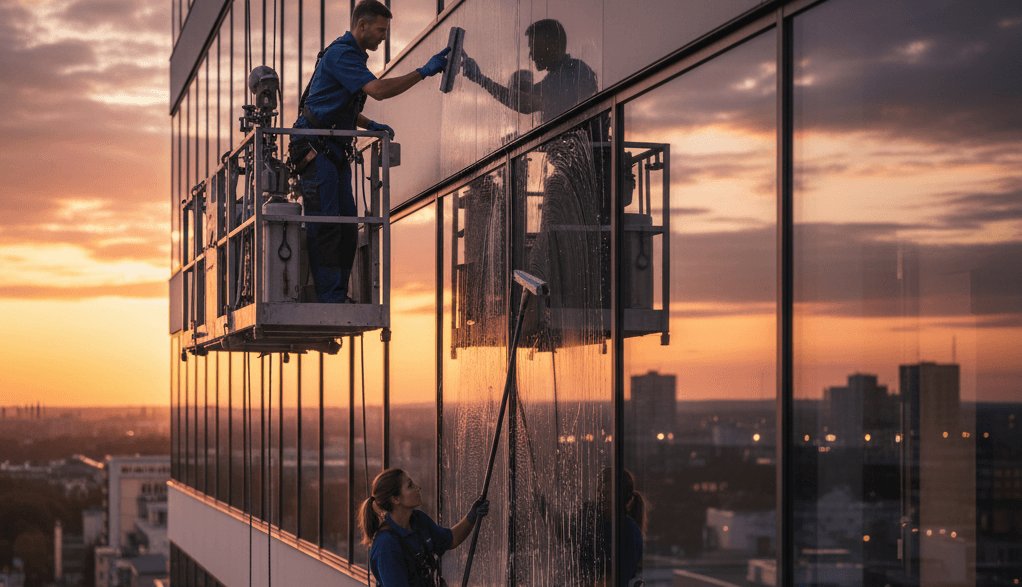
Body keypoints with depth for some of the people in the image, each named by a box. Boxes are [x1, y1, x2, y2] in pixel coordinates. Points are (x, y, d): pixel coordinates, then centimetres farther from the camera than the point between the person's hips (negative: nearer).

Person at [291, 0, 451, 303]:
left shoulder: (352, 55, 19)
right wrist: (424, 72, -25)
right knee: (325, 226, -12)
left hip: (336, 152, 10)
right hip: (315, 149, -10)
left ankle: (339, 296, 11)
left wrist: (370, 125, 14)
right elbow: (378, 90, -28)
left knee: (347, 226, 7)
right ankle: (330, 299, -13)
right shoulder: (340, 54, -15)